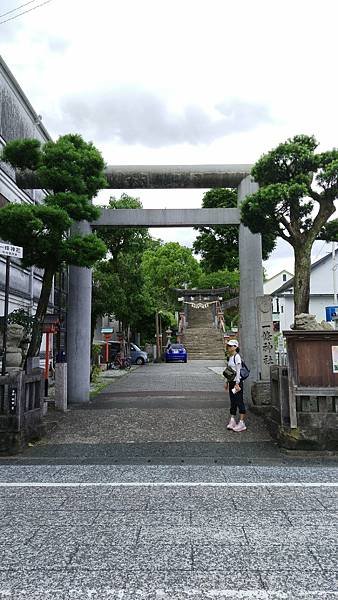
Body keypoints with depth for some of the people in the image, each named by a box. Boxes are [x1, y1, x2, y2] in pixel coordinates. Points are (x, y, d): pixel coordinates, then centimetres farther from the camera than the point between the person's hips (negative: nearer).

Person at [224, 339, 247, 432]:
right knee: (232, 402, 12)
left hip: (237, 381, -9)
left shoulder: (237, 357, -14)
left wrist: (237, 383, -19)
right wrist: (227, 382, 18)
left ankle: (241, 423, 0)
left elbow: (238, 371, -17)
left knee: (239, 401, -4)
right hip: (231, 382, 9)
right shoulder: (230, 357, 12)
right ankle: (232, 420, 19)